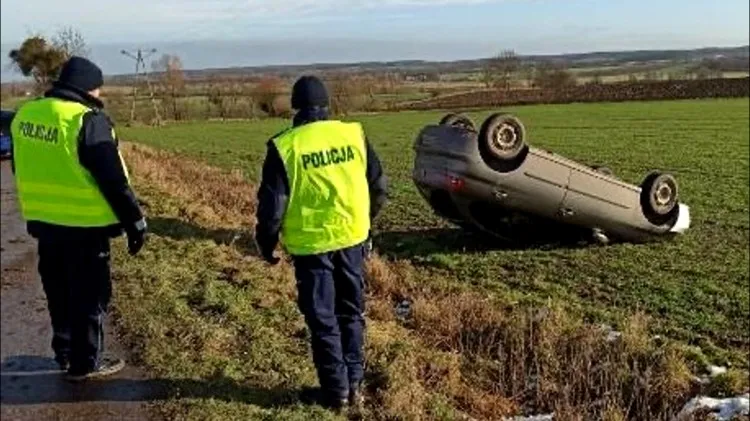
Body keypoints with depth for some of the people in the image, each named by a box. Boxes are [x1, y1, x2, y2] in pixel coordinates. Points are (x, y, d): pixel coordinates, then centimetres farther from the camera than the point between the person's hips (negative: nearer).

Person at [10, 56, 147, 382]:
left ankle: (64, 353, 32)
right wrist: (135, 221, -12)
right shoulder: (88, 121, -19)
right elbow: (113, 179, -19)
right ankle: (84, 363, 14)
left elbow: (22, 169, 17)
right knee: (89, 294, 6)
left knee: (58, 291, 20)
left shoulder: (26, 114, 6)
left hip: (43, 220, 8)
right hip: (83, 225, -7)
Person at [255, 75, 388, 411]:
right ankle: (354, 385, 23)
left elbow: (272, 204, -9)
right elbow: (378, 187, 7)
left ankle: (336, 390, 17)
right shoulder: (354, 134, -1)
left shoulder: (285, 146, -10)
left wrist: (266, 243, 6)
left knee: (322, 320, 9)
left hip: (311, 244, -3)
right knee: (351, 313, 17)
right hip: (352, 238, 3)